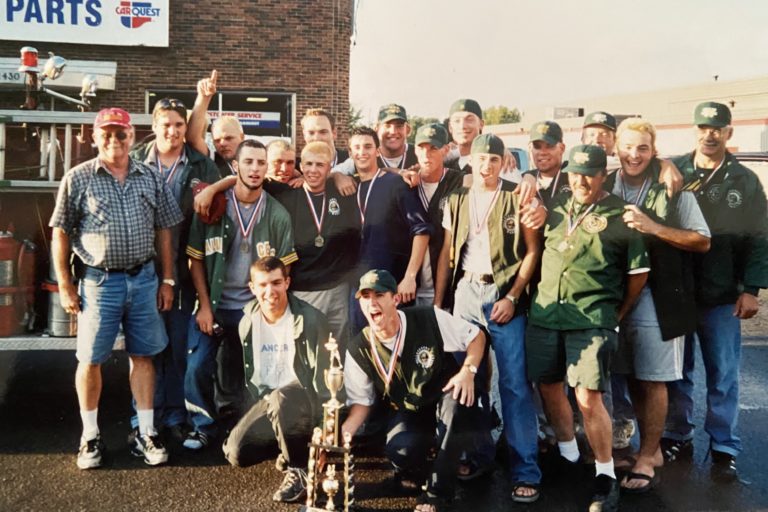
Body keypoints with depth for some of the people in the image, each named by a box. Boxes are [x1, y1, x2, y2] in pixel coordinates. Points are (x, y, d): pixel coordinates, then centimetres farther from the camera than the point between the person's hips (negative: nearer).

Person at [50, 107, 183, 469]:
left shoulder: (151, 179, 6)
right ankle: (90, 437, 20)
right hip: (99, 280, -2)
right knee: (90, 359, 5)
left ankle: (146, 434, 19)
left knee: (142, 356, 9)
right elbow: (61, 234, -1)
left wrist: (167, 280, 7)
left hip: (144, 278, 3)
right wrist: (65, 286, -4)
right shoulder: (78, 179, -2)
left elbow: (163, 231, 10)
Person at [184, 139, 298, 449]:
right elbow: (196, 259, -2)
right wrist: (204, 305, -7)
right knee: (197, 367, -4)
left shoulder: (278, 215, -5)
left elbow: (283, 268, -1)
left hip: (254, 308, 0)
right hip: (213, 305, 0)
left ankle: (232, 423, 32)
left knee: (241, 375, 10)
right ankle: (203, 426, 17)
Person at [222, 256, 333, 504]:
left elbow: (323, 378, -16)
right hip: (267, 400, 6)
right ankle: (293, 445, 13)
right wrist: (260, 407, 5)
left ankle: (299, 471, -17)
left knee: (280, 399, -38)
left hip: (304, 399, -5)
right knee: (237, 452, -14)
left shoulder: (311, 320, -15)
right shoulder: (248, 323, 3)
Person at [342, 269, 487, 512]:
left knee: (455, 402, -37)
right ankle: (420, 472, 8)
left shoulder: (430, 319, -20)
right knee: (399, 450, -33)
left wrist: (468, 371, -26)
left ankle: (437, 491, -22)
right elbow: (361, 403, -4)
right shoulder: (359, 350, -13)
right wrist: (340, 434, -23)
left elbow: (476, 337, -7)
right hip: (406, 413, 1)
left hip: (443, 401, 0)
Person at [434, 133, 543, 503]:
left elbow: (532, 250, -2)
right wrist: (437, 301, 7)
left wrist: (512, 297, -10)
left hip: (503, 295, -4)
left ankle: (525, 472, 1)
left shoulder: (517, 198, 0)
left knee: (514, 384, -5)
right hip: (465, 293, 4)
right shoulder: (456, 200, 11)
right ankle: (479, 455, 24)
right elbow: (447, 253, 12)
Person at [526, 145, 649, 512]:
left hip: (592, 319, -5)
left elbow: (638, 272, 4)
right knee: (549, 387, 12)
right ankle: (567, 456, 34)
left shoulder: (620, 216, -2)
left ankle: (605, 475, 8)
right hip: (544, 314, 5)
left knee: (588, 397, -10)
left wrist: (617, 313, 8)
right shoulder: (556, 208, 11)